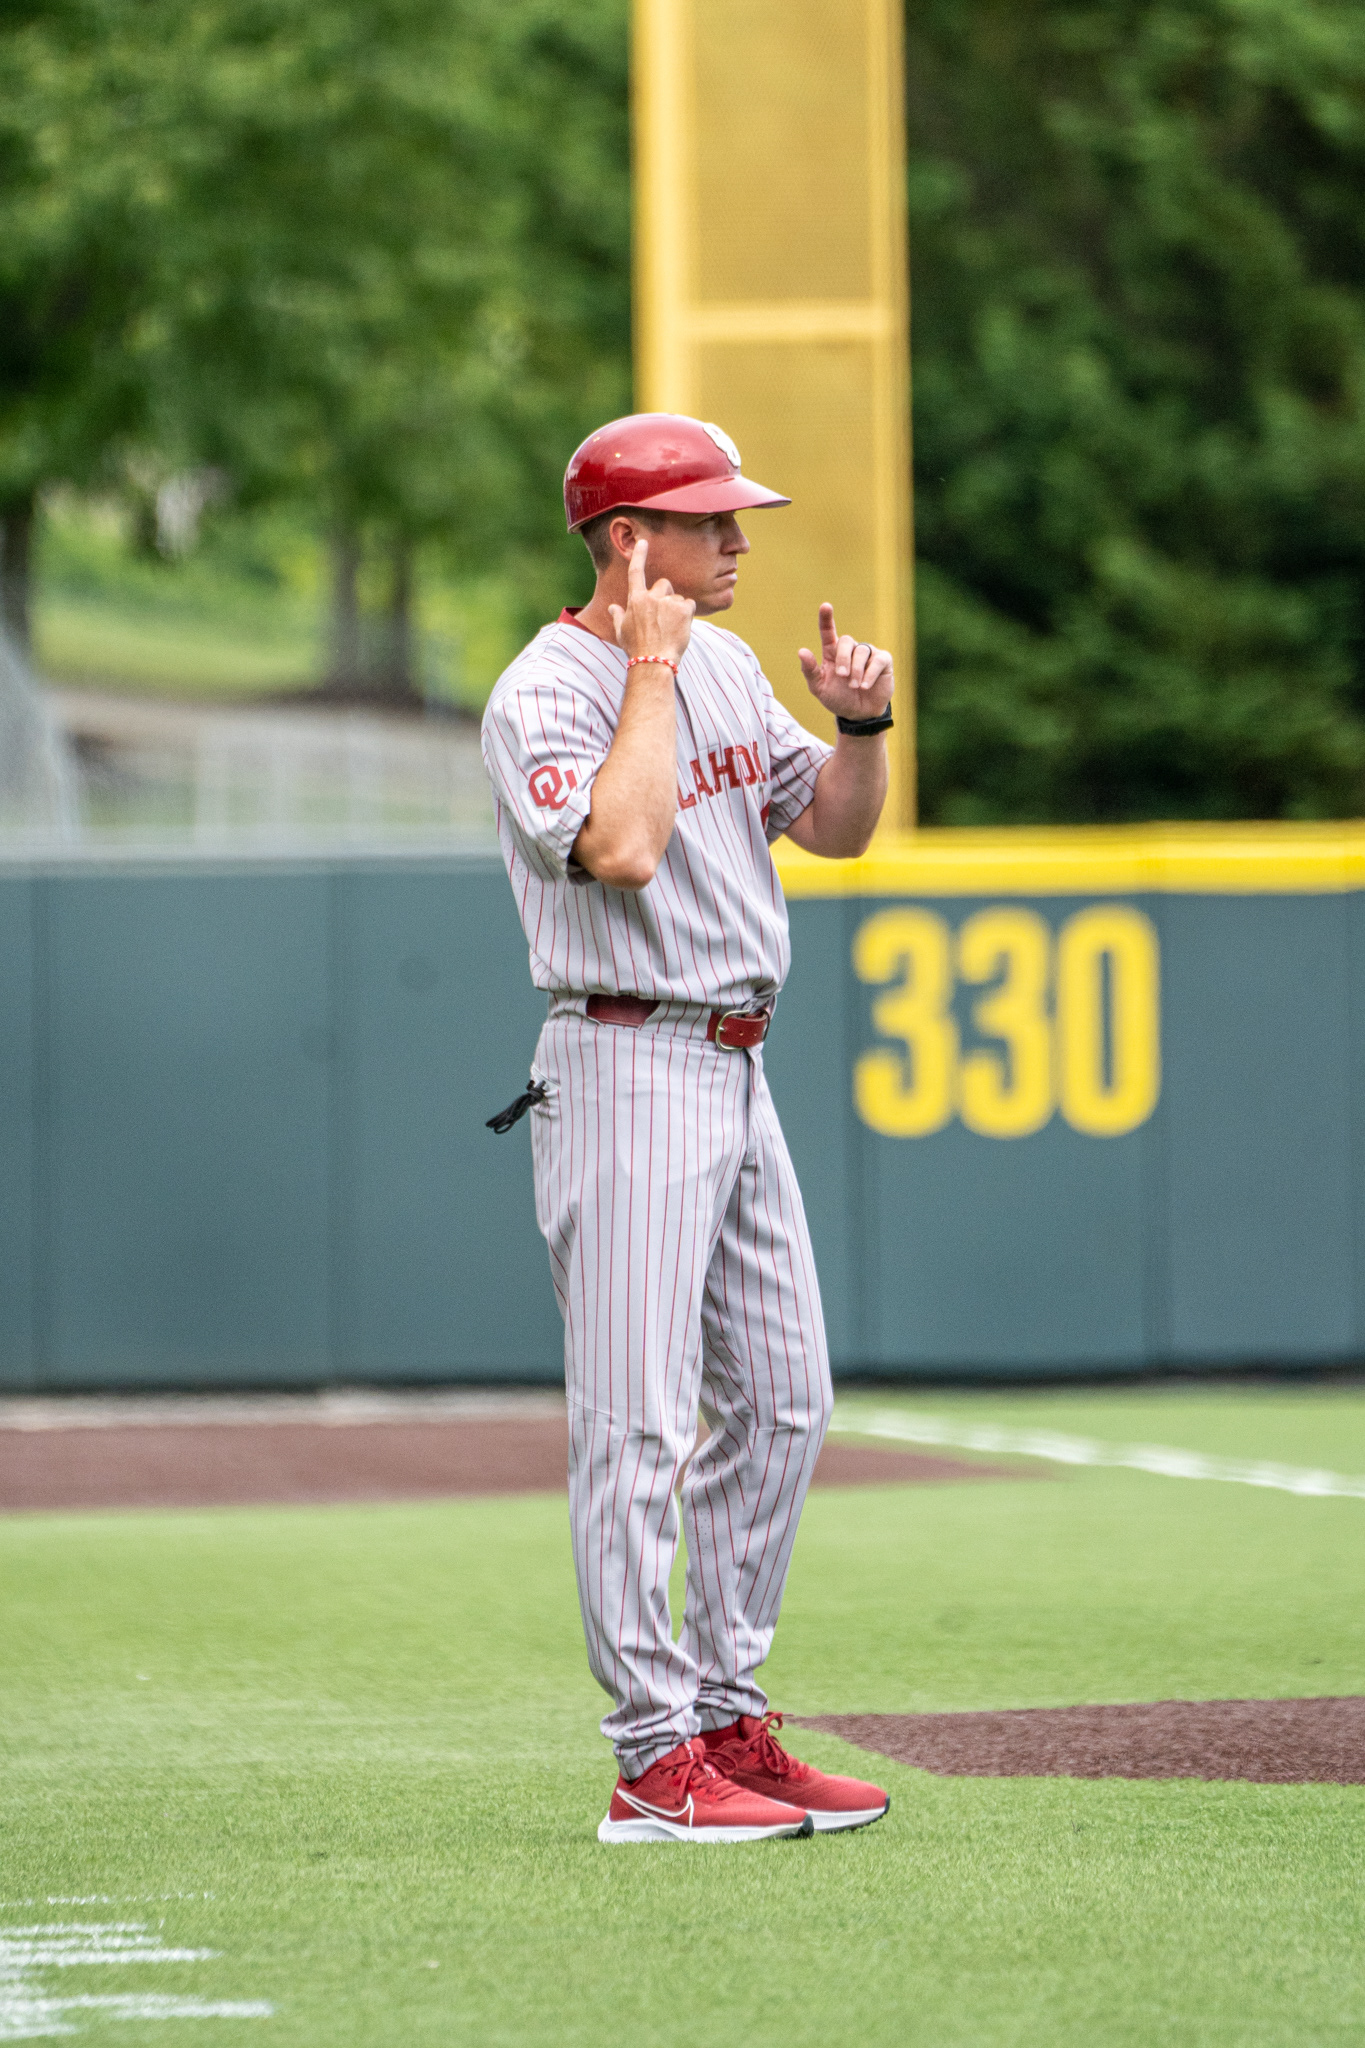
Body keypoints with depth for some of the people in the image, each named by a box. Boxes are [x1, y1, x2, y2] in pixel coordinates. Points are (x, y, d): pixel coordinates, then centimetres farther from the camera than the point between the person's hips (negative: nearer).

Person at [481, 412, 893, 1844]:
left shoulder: (726, 666, 13)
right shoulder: (546, 694, -13)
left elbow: (833, 827, 17)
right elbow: (624, 846, -28)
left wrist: (862, 724, -2)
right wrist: (653, 666, -20)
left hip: (734, 1073, 9)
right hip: (626, 1070, -9)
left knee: (781, 1405, 10)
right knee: (637, 1423, -8)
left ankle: (730, 1724, 18)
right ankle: (656, 1764, -7)